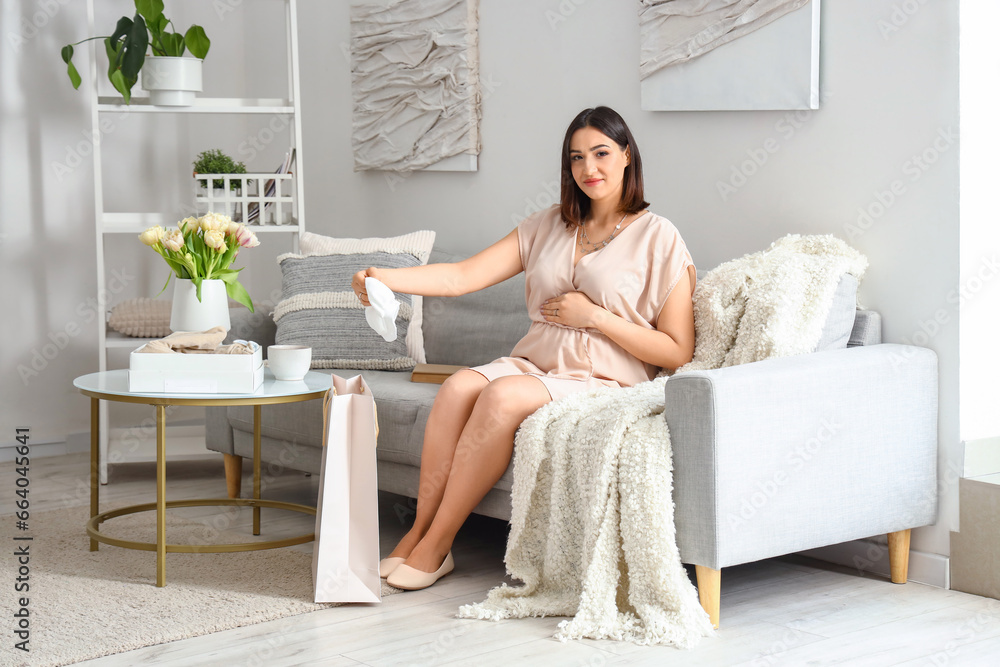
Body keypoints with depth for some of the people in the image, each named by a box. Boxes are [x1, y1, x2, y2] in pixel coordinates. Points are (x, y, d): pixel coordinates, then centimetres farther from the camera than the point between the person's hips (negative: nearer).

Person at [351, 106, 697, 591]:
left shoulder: (658, 238, 0)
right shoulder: (549, 228, 14)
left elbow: (677, 351, -3)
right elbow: (463, 276, 3)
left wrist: (595, 316, -10)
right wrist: (384, 277, -13)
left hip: (603, 383, -5)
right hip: (534, 365, 5)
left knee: (504, 395, -32)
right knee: (459, 386, -27)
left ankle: (435, 546, -23)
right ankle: (418, 532, -22)